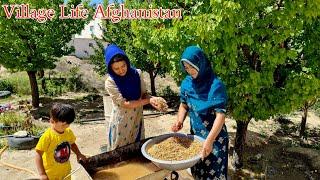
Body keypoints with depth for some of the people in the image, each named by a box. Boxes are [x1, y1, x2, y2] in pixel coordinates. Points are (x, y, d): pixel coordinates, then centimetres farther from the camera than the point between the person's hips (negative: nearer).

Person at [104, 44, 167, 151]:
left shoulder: (137, 74, -7)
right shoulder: (110, 82, -17)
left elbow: (143, 94, -1)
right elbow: (124, 104, -21)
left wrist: (153, 99, -23)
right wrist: (149, 101, -25)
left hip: (137, 121, 3)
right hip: (121, 124, -3)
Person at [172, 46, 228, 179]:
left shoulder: (215, 85, -21)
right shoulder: (186, 83, -4)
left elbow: (220, 115, -23)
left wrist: (209, 140, -32)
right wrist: (179, 121, -10)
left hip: (214, 136, -5)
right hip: (195, 135, 5)